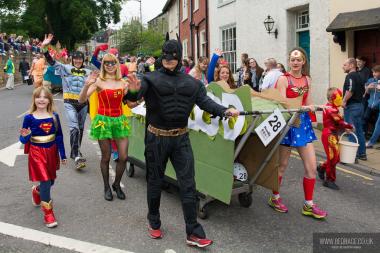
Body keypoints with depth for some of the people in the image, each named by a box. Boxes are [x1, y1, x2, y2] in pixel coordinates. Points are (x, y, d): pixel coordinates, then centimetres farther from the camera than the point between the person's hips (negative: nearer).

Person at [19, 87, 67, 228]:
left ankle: (36, 191, 51)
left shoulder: (54, 116, -3)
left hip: (51, 152, 4)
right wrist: (25, 136, -29)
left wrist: (63, 155, 6)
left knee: (51, 181, 15)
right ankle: (48, 214, 4)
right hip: (37, 153, -4)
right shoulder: (29, 118, -10)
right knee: (45, 181, -8)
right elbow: (24, 140, -5)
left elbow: (59, 136, 4)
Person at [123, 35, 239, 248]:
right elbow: (135, 96, -21)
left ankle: (193, 233, 10)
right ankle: (154, 223, 34)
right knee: (155, 182, 13)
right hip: (156, 138, -2)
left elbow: (205, 101, 0)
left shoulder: (191, 82, 5)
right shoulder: (152, 79, -6)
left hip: (181, 138, 2)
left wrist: (224, 111, -15)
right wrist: (134, 91, -45)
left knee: (188, 185, 2)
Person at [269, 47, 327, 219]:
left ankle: (309, 205, 16)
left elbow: (308, 104, 13)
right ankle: (275, 198, 26)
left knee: (312, 166, 4)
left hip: (303, 123, 6)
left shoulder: (307, 80, 10)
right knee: (282, 164, 6)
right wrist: (302, 107, -25)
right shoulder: (283, 79, -7)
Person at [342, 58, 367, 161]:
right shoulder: (359, 76, 16)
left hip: (352, 106, -9)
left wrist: (344, 101, -18)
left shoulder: (350, 76, -14)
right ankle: (362, 153, 19)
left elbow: (350, 90, -27)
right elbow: (363, 91, 22)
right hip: (360, 105, 9)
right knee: (359, 131, 14)